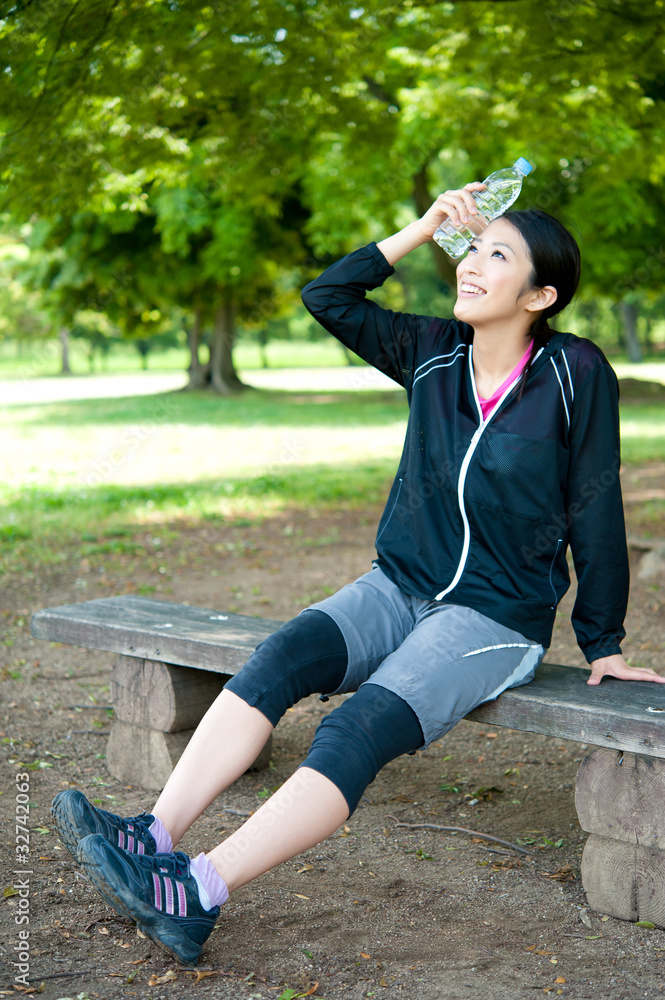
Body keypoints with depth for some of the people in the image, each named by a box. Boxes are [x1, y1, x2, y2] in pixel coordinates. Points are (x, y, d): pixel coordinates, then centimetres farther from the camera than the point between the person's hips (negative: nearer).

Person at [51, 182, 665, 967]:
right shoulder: (434, 353, 5)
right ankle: (156, 836, -30)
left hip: (497, 619, -5)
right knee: (281, 657, -23)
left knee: (358, 729, -28)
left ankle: (198, 895, -35)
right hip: (398, 587, 5)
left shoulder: (575, 373, -8)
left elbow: (596, 514, -3)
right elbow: (326, 296, 5)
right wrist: (421, 229, -2)